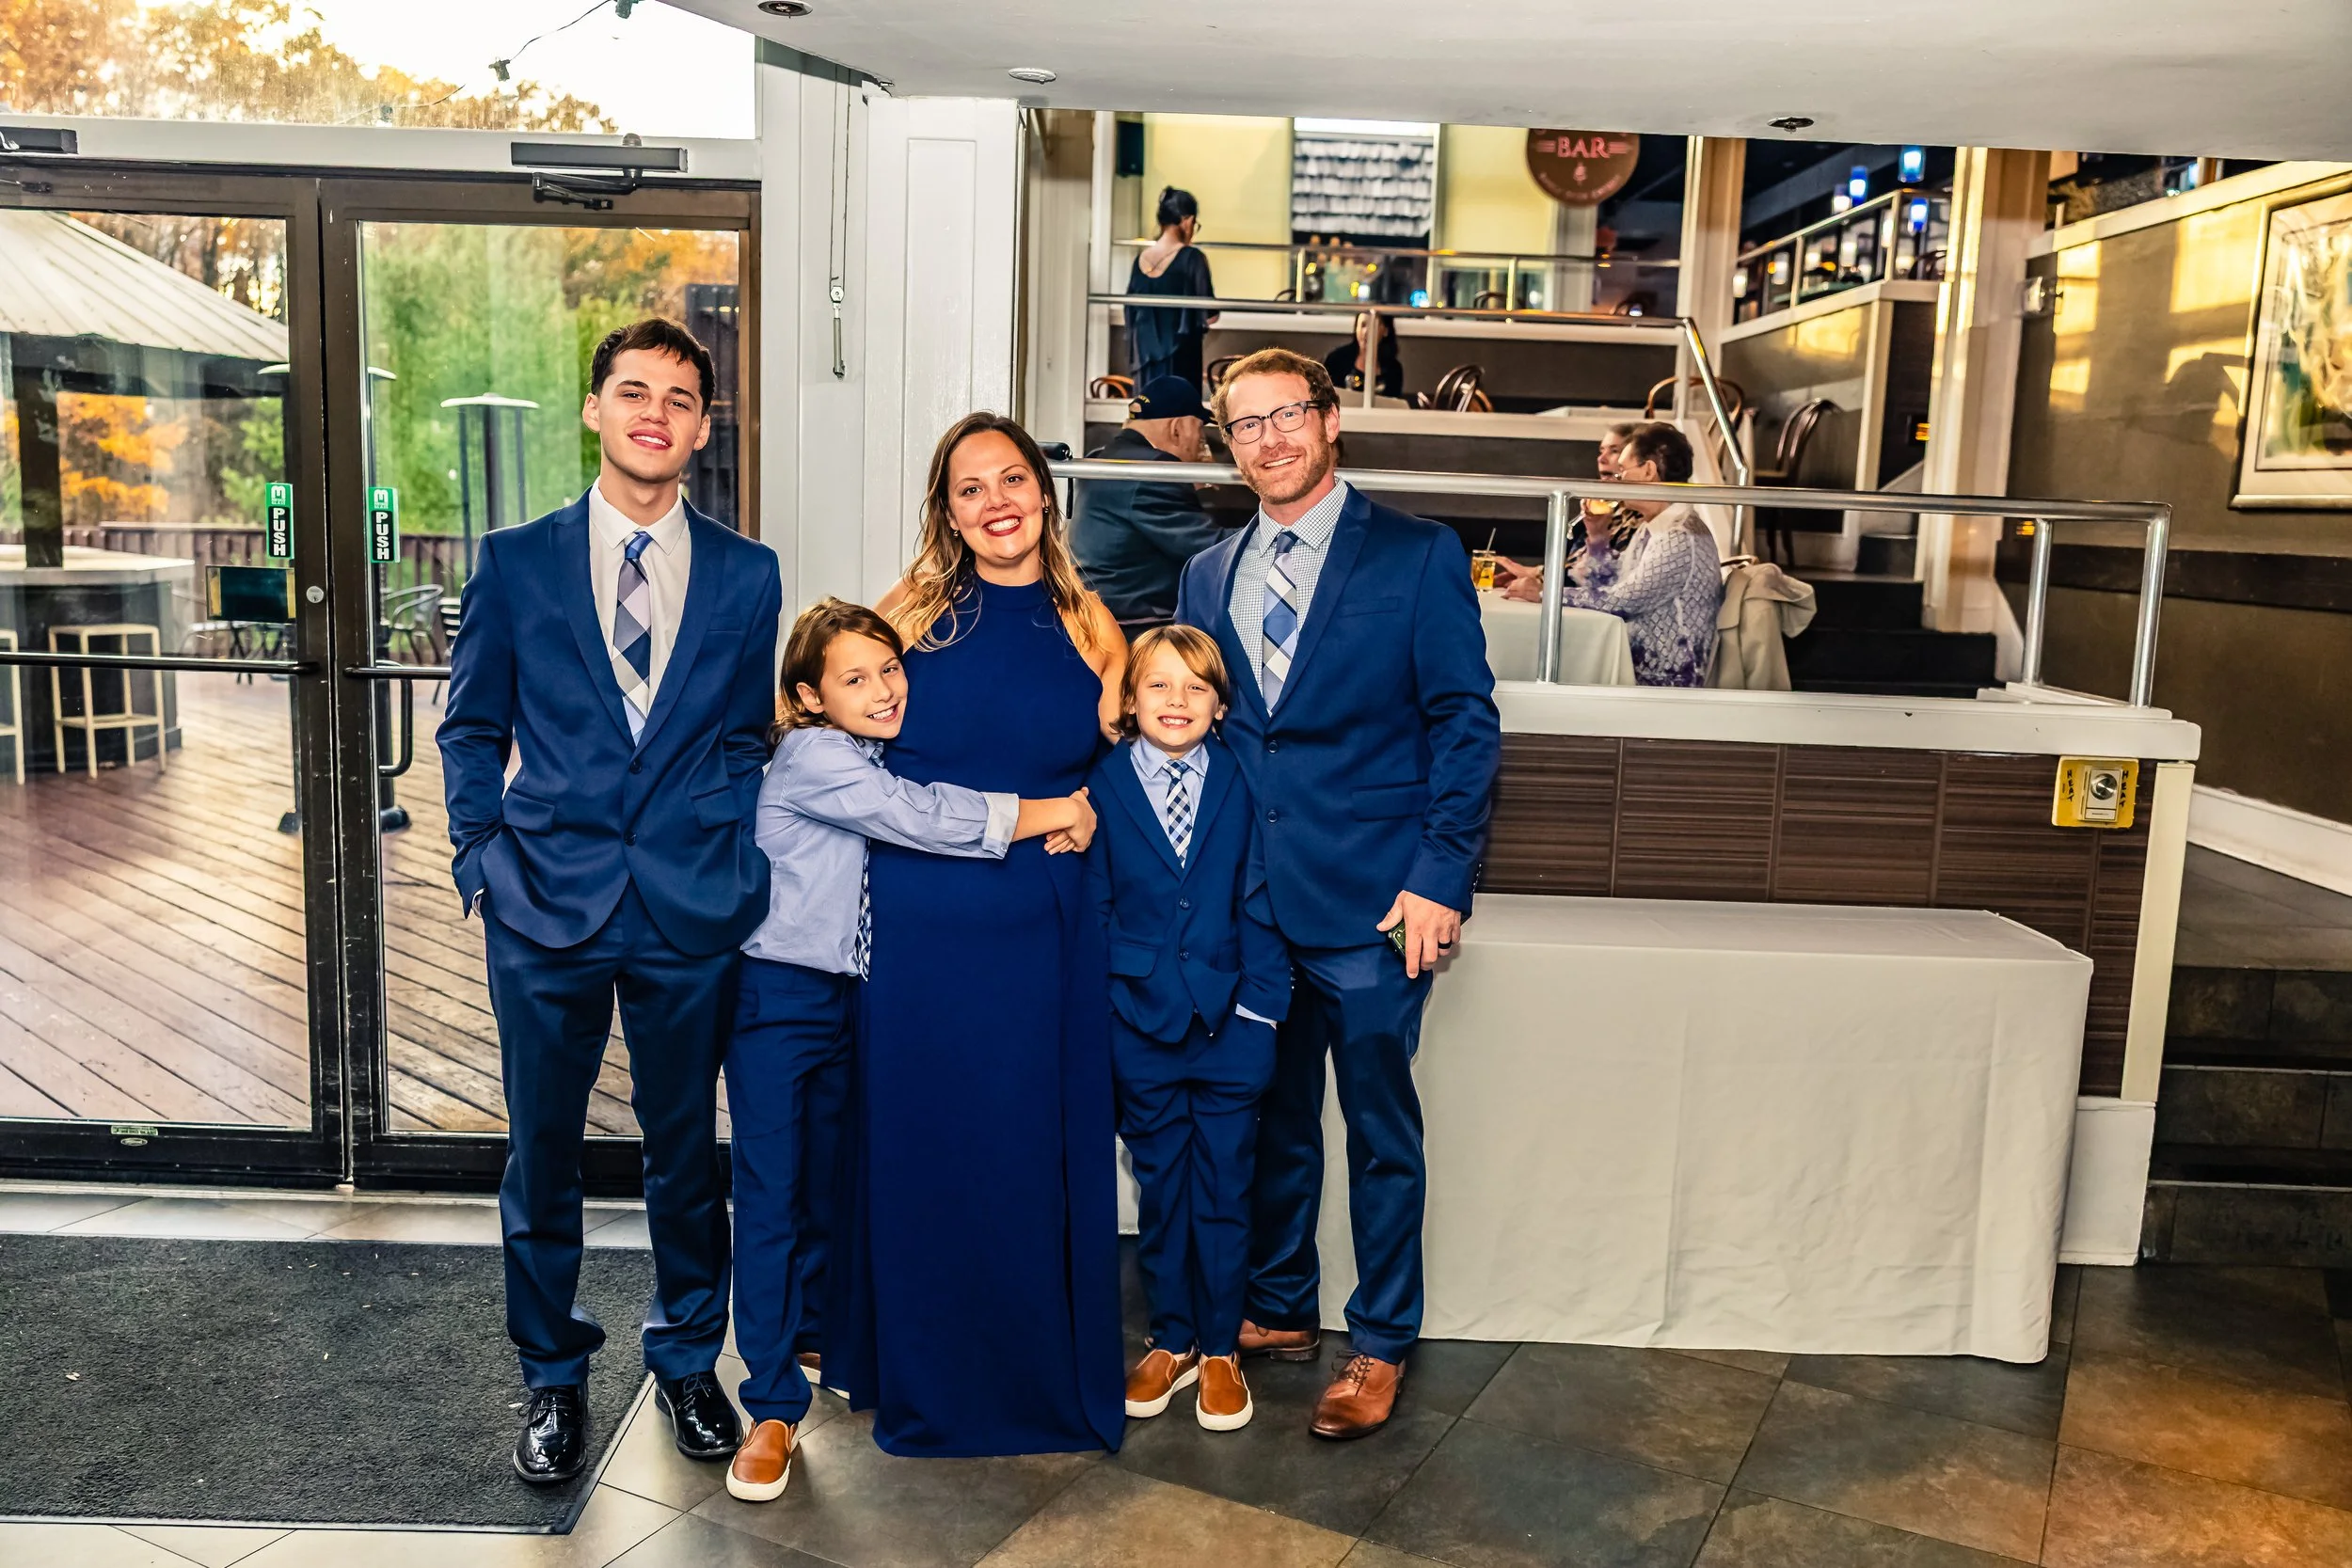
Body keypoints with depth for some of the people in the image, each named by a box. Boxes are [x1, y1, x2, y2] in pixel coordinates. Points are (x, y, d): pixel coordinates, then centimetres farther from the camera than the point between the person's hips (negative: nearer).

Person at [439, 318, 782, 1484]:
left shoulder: (746, 575, 4)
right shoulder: (516, 561, 3)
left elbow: (745, 740, 9)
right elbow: (472, 728, 7)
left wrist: (736, 872, 1)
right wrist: (484, 862, -2)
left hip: (691, 911, 0)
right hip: (549, 907, 0)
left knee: (687, 1152, 13)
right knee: (541, 1157, 11)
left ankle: (687, 1357, 34)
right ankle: (553, 1377, 31)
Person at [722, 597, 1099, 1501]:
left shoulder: (878, 762, 10)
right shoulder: (811, 759, -16)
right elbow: (921, 819, -24)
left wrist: (1051, 822, -13)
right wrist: (1044, 813, -17)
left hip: (848, 995, 7)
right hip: (778, 995, -7)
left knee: (827, 1183, 18)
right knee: (771, 1194, -4)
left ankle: (808, 1333, 39)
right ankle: (773, 1406, 3)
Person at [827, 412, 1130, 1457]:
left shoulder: (1090, 627, 6)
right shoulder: (909, 616, 2)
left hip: (1048, 937, 1)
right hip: (922, 929, -1)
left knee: (1041, 1153, 8)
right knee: (922, 1151, 8)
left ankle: (1048, 1379, 27)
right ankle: (925, 1383, 26)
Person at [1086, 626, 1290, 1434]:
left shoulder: (1243, 783, -1)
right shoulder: (1103, 785, 0)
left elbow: (1260, 902, -1)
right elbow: (1093, 905, 2)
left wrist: (1260, 1000, -7)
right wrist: (1107, 1001, -3)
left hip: (1230, 1025, 0)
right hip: (1141, 1027, 1)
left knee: (1224, 1191, 8)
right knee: (1160, 1189, 12)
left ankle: (1221, 1349, 24)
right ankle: (1171, 1342, 29)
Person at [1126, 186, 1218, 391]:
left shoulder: (1142, 258, 6)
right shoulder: (1191, 258, -10)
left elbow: (1131, 313, 11)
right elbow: (1209, 316, -12)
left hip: (1146, 354, 5)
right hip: (1180, 357, -5)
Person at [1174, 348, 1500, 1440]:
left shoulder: (1417, 557, -3)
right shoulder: (1209, 575, 12)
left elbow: (1466, 724, -6)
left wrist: (1441, 879, -14)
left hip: (1372, 901, -4)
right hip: (1248, 898, 5)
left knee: (1380, 1131, 6)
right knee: (1270, 1119, 16)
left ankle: (1382, 1343, 23)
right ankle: (1280, 1309, 35)